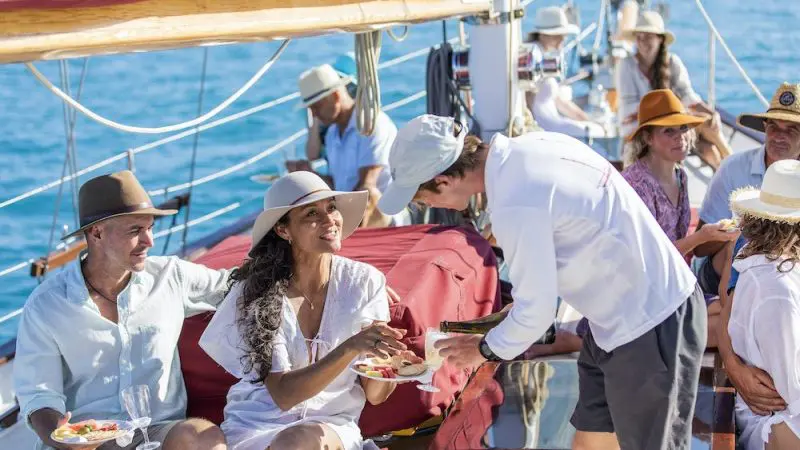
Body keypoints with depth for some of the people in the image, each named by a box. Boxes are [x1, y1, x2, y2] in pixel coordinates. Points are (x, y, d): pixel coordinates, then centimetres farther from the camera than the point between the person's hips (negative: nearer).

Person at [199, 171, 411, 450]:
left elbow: (374, 395, 1)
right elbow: (283, 394, -16)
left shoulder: (365, 283, -3)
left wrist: (387, 359, -23)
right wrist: (350, 348, -29)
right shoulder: (256, 291, -9)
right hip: (256, 427, -1)